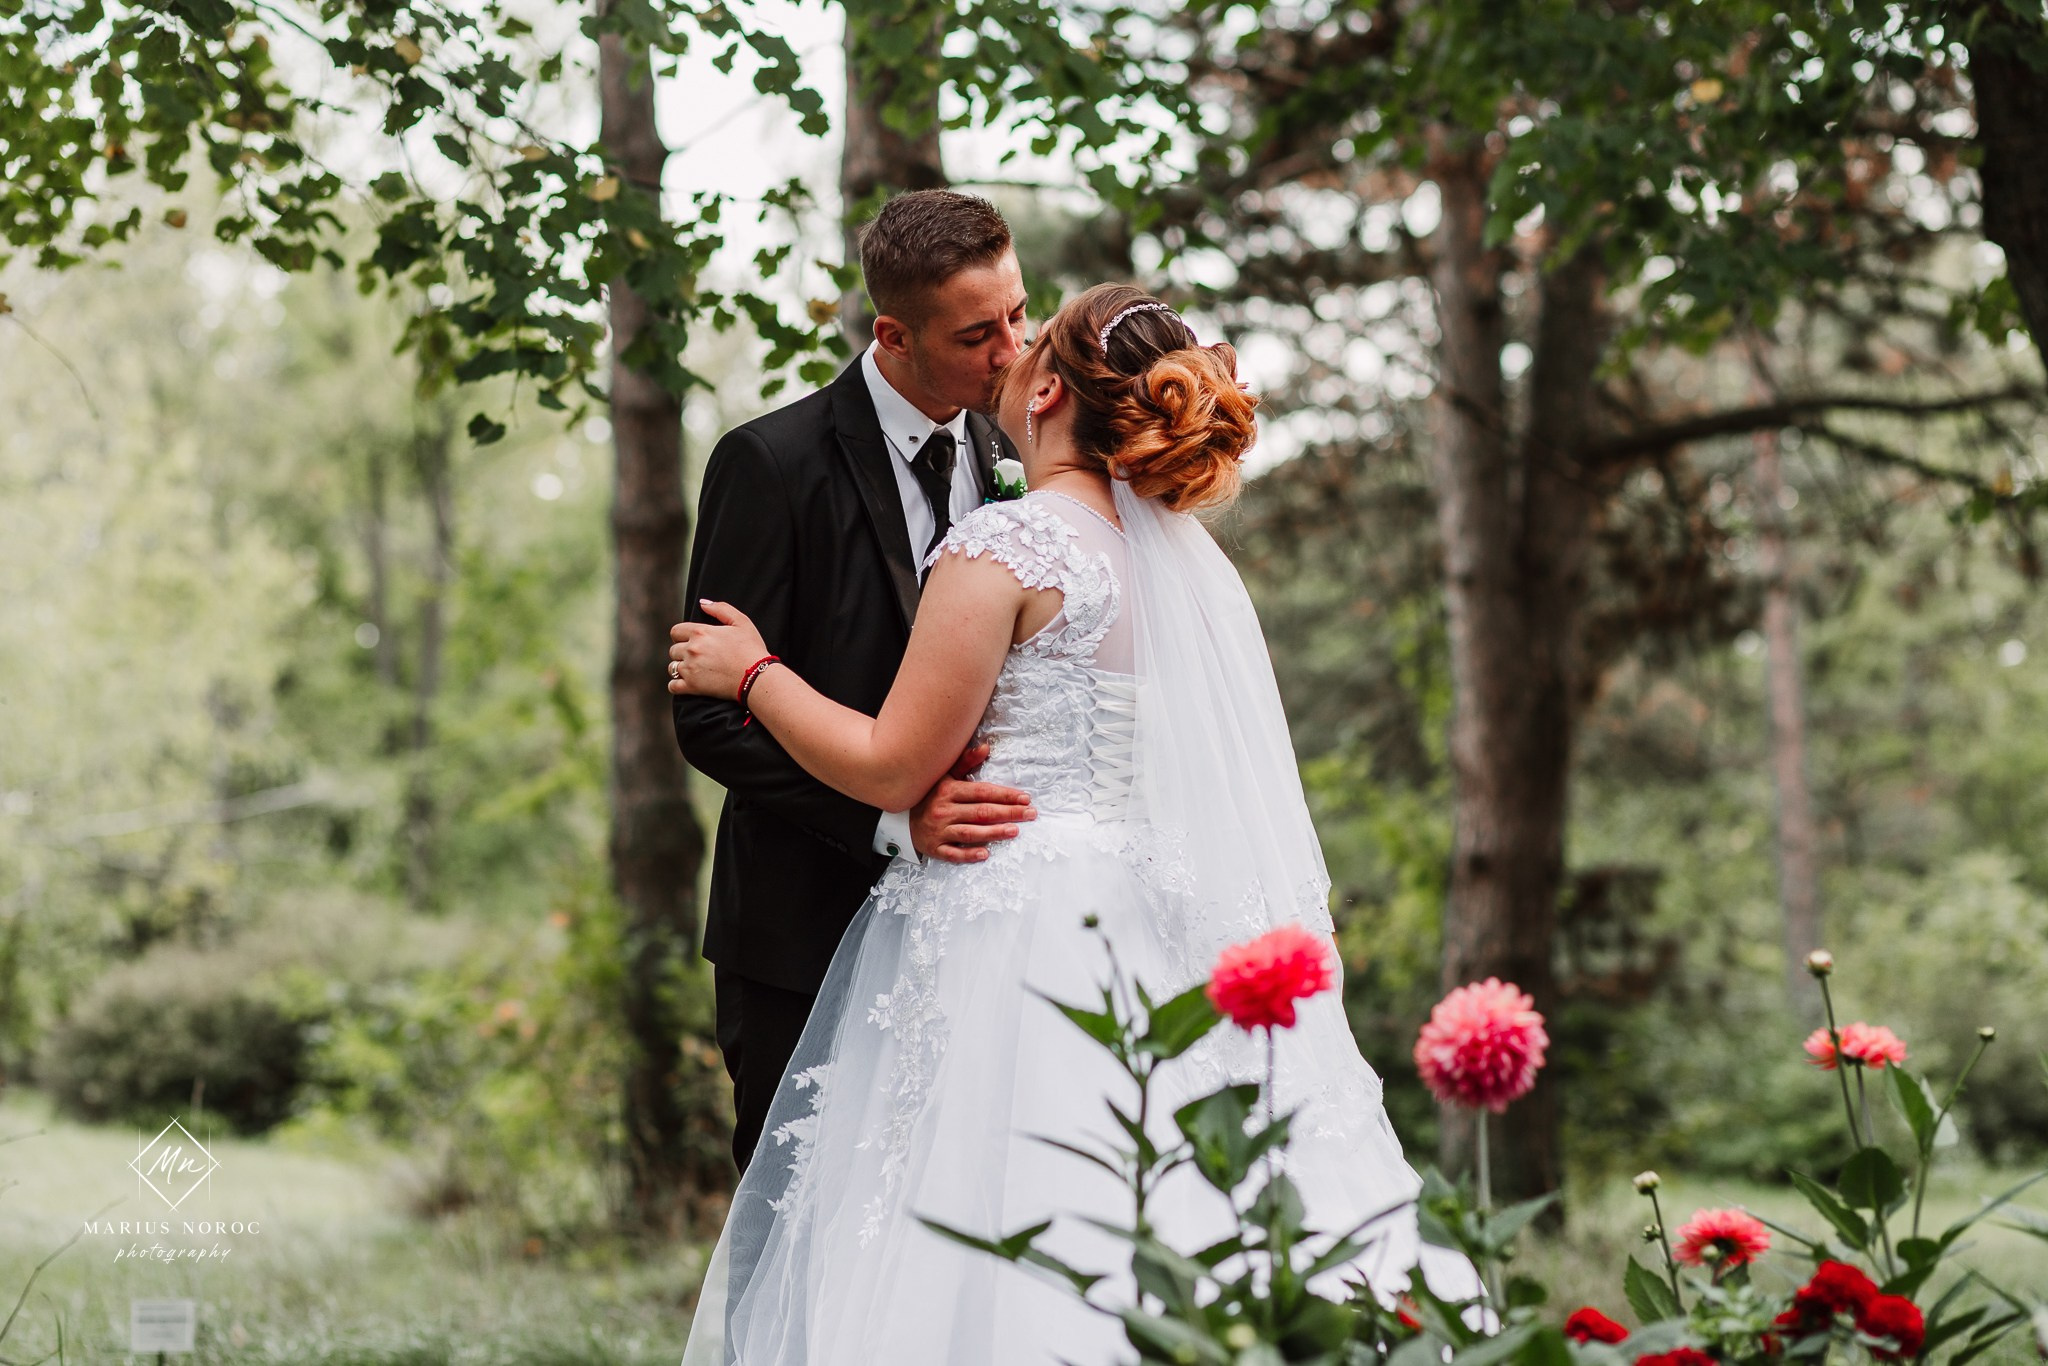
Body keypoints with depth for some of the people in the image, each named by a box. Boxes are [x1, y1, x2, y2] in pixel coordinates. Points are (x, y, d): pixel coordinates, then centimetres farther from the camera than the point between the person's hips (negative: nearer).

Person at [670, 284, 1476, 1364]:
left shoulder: (1006, 545, -13)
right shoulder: (1180, 554, 11)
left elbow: (890, 766, -12)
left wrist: (754, 674, 1)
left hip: (1015, 940, -8)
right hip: (1142, 931, 8)